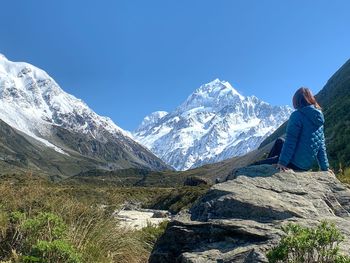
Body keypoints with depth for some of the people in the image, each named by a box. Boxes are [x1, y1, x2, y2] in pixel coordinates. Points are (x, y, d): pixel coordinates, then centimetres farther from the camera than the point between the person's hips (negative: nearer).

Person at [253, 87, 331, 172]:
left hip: (296, 164, -8)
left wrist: (282, 162, -16)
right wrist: (325, 167, 14)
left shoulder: (297, 115, -15)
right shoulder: (319, 116, 8)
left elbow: (290, 141, -19)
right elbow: (321, 144, 10)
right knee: (279, 141, 28)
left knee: (256, 165, 7)